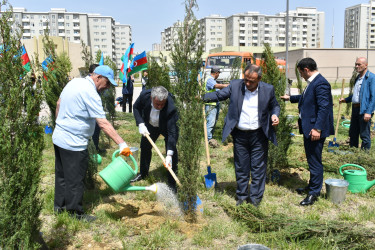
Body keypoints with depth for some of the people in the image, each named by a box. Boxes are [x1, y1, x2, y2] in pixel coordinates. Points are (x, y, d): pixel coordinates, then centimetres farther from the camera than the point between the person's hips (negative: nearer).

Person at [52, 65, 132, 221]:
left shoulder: (74, 82, 7)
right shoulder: (90, 93, -21)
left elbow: (59, 104, 18)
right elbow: (103, 123, -27)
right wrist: (122, 144, -29)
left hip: (59, 138, 10)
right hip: (74, 143, -10)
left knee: (61, 175, 22)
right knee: (75, 179, 4)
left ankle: (59, 205, 37)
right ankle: (75, 213, 17)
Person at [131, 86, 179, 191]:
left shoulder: (171, 108, -42)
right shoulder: (144, 95, -32)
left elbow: (172, 132, -41)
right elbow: (136, 108, -9)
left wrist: (169, 155, -47)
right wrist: (141, 124, -24)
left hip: (167, 127, -4)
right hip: (150, 125, 4)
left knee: (172, 151, -16)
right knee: (145, 147, 16)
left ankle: (172, 183, -4)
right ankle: (143, 173, 40)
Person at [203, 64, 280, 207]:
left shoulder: (268, 89, -3)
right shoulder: (235, 85, -4)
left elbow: (274, 105, 11)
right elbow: (219, 95, 2)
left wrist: (275, 115, -10)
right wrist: (202, 97, -12)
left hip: (259, 136, -1)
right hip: (240, 135, 1)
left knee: (258, 167, 7)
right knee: (241, 168, 12)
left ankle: (255, 197, 22)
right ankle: (242, 196, 27)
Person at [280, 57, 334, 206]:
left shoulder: (320, 83, -19)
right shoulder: (312, 83, 13)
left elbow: (324, 107, -25)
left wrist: (317, 128, -28)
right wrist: (290, 98, 41)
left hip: (315, 130, -10)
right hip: (308, 128, 11)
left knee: (315, 161, -1)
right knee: (311, 160, 20)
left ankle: (314, 193, 10)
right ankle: (312, 186, 35)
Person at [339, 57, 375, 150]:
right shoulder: (358, 77, 17)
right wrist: (346, 100, 18)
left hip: (364, 110, -8)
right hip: (355, 109, 8)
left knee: (365, 135, -2)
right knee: (353, 134, 14)